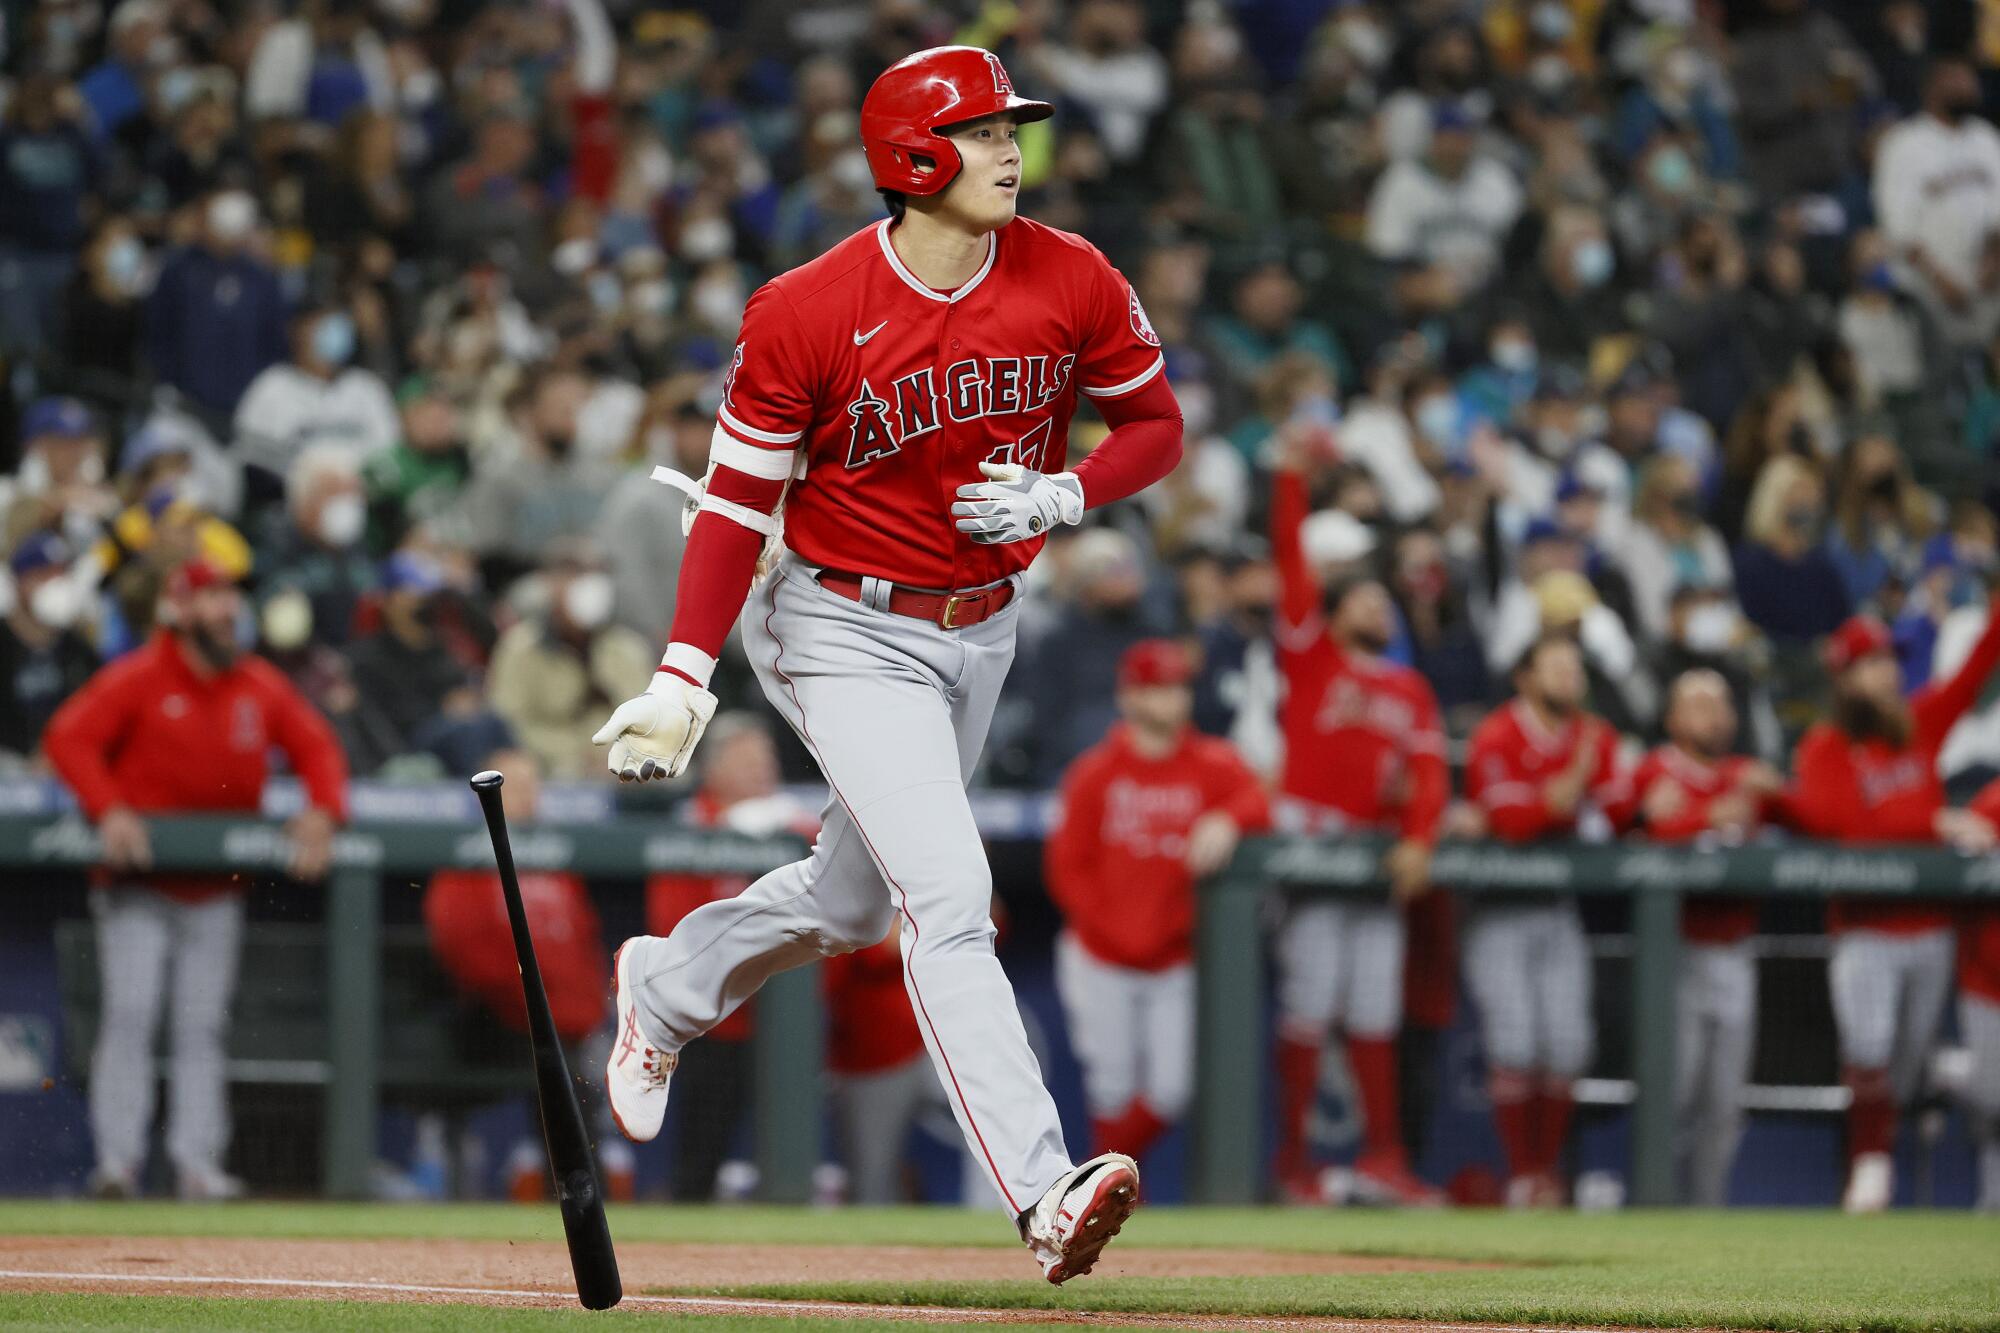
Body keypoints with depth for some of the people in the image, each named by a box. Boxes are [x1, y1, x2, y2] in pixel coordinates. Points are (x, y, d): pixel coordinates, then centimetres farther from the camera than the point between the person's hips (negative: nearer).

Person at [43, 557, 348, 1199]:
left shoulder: (261, 686, 6)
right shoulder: (138, 678, -8)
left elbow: (315, 744, 13)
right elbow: (70, 736, -14)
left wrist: (323, 810, -5)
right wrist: (109, 809, -26)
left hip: (217, 890, 4)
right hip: (139, 886, -4)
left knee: (203, 1026, 3)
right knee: (130, 1015, -12)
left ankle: (198, 1159, 4)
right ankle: (117, 1157, -12)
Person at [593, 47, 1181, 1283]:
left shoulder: (1070, 281, -8)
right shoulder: (808, 313, -17)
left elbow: (1156, 426, 4)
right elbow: (739, 498, -12)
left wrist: (1061, 497, -16)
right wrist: (683, 680, -18)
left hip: (981, 631, 6)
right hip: (848, 634, -5)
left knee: (852, 903, 20)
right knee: (949, 899, -19)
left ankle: (666, 986, 50)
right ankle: (1045, 1194, -27)